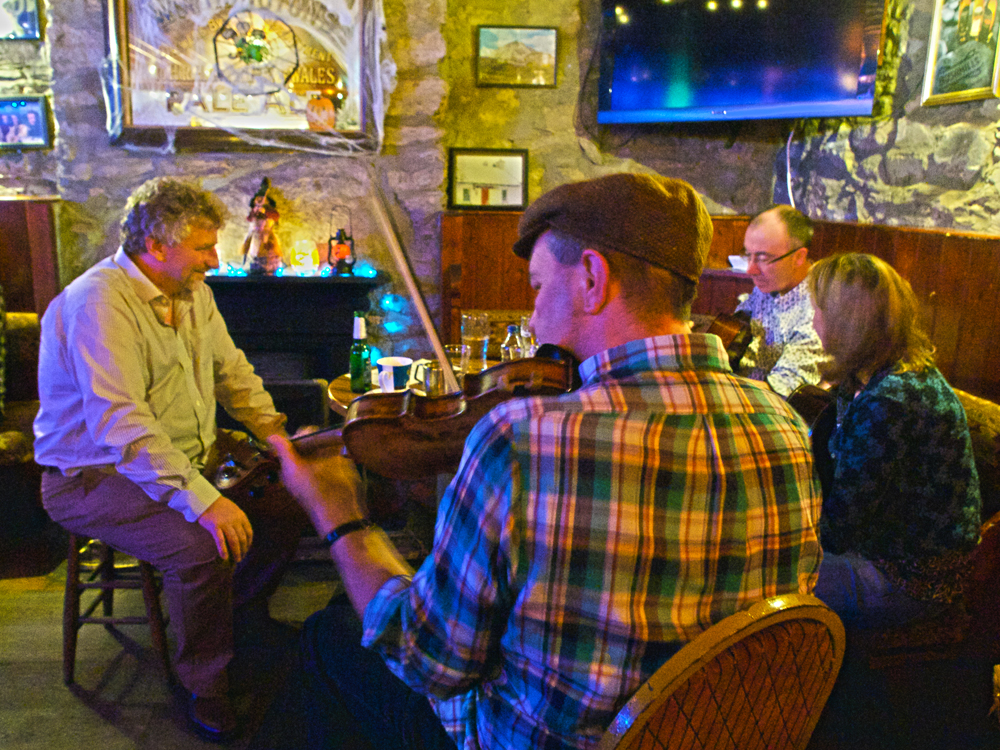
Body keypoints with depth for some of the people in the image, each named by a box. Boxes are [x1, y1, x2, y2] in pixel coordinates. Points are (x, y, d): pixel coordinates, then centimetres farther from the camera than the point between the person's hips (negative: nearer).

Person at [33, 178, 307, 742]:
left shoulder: (192, 293, 6)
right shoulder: (100, 303, -23)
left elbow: (230, 368, 17)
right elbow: (119, 423, -32)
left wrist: (273, 428, 2)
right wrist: (202, 500, -38)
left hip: (187, 462, 8)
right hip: (96, 476, -8)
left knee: (289, 504, -3)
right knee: (204, 545, -31)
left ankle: (245, 615, 23)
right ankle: (206, 685, -6)